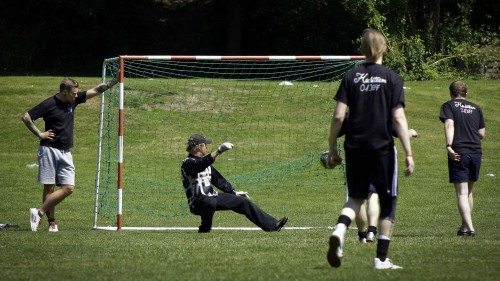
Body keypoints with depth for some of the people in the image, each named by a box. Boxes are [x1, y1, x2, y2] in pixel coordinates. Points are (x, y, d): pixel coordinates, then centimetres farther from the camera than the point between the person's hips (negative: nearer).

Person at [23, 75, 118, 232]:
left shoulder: (73, 100, 8)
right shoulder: (49, 104, -10)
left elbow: (96, 91, 11)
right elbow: (26, 117, -9)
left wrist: (114, 82, 4)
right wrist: (39, 134, -10)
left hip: (65, 153, 6)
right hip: (49, 150, -6)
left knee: (68, 188, -5)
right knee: (49, 187, -3)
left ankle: (39, 213, -1)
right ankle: (51, 222, 1)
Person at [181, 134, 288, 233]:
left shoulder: (205, 162, 17)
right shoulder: (188, 163, -13)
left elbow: (217, 179, 25)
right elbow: (201, 165, -35)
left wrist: (234, 192, 24)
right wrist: (219, 151, -45)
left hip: (212, 196, 9)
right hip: (198, 202, -9)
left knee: (243, 201, 5)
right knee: (210, 202, -43)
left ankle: (272, 225, 8)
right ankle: (205, 228, -16)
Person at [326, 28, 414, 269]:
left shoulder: (351, 77, 3)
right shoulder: (392, 78, -3)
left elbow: (338, 116, -1)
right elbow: (398, 118, -9)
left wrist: (332, 149, 8)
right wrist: (408, 153, -8)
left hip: (355, 148, 3)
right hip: (382, 148, -3)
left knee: (356, 198, 16)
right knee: (387, 203, 10)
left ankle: (339, 230, -15)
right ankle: (381, 259, 8)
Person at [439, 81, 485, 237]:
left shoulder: (449, 106, 4)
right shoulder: (476, 108, 16)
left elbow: (449, 124, -13)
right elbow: (482, 133, 12)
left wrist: (449, 146, -23)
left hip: (458, 153, -4)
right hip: (476, 152, 4)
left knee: (462, 193, -7)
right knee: (469, 191, 18)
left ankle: (469, 227, -20)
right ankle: (465, 226, 25)